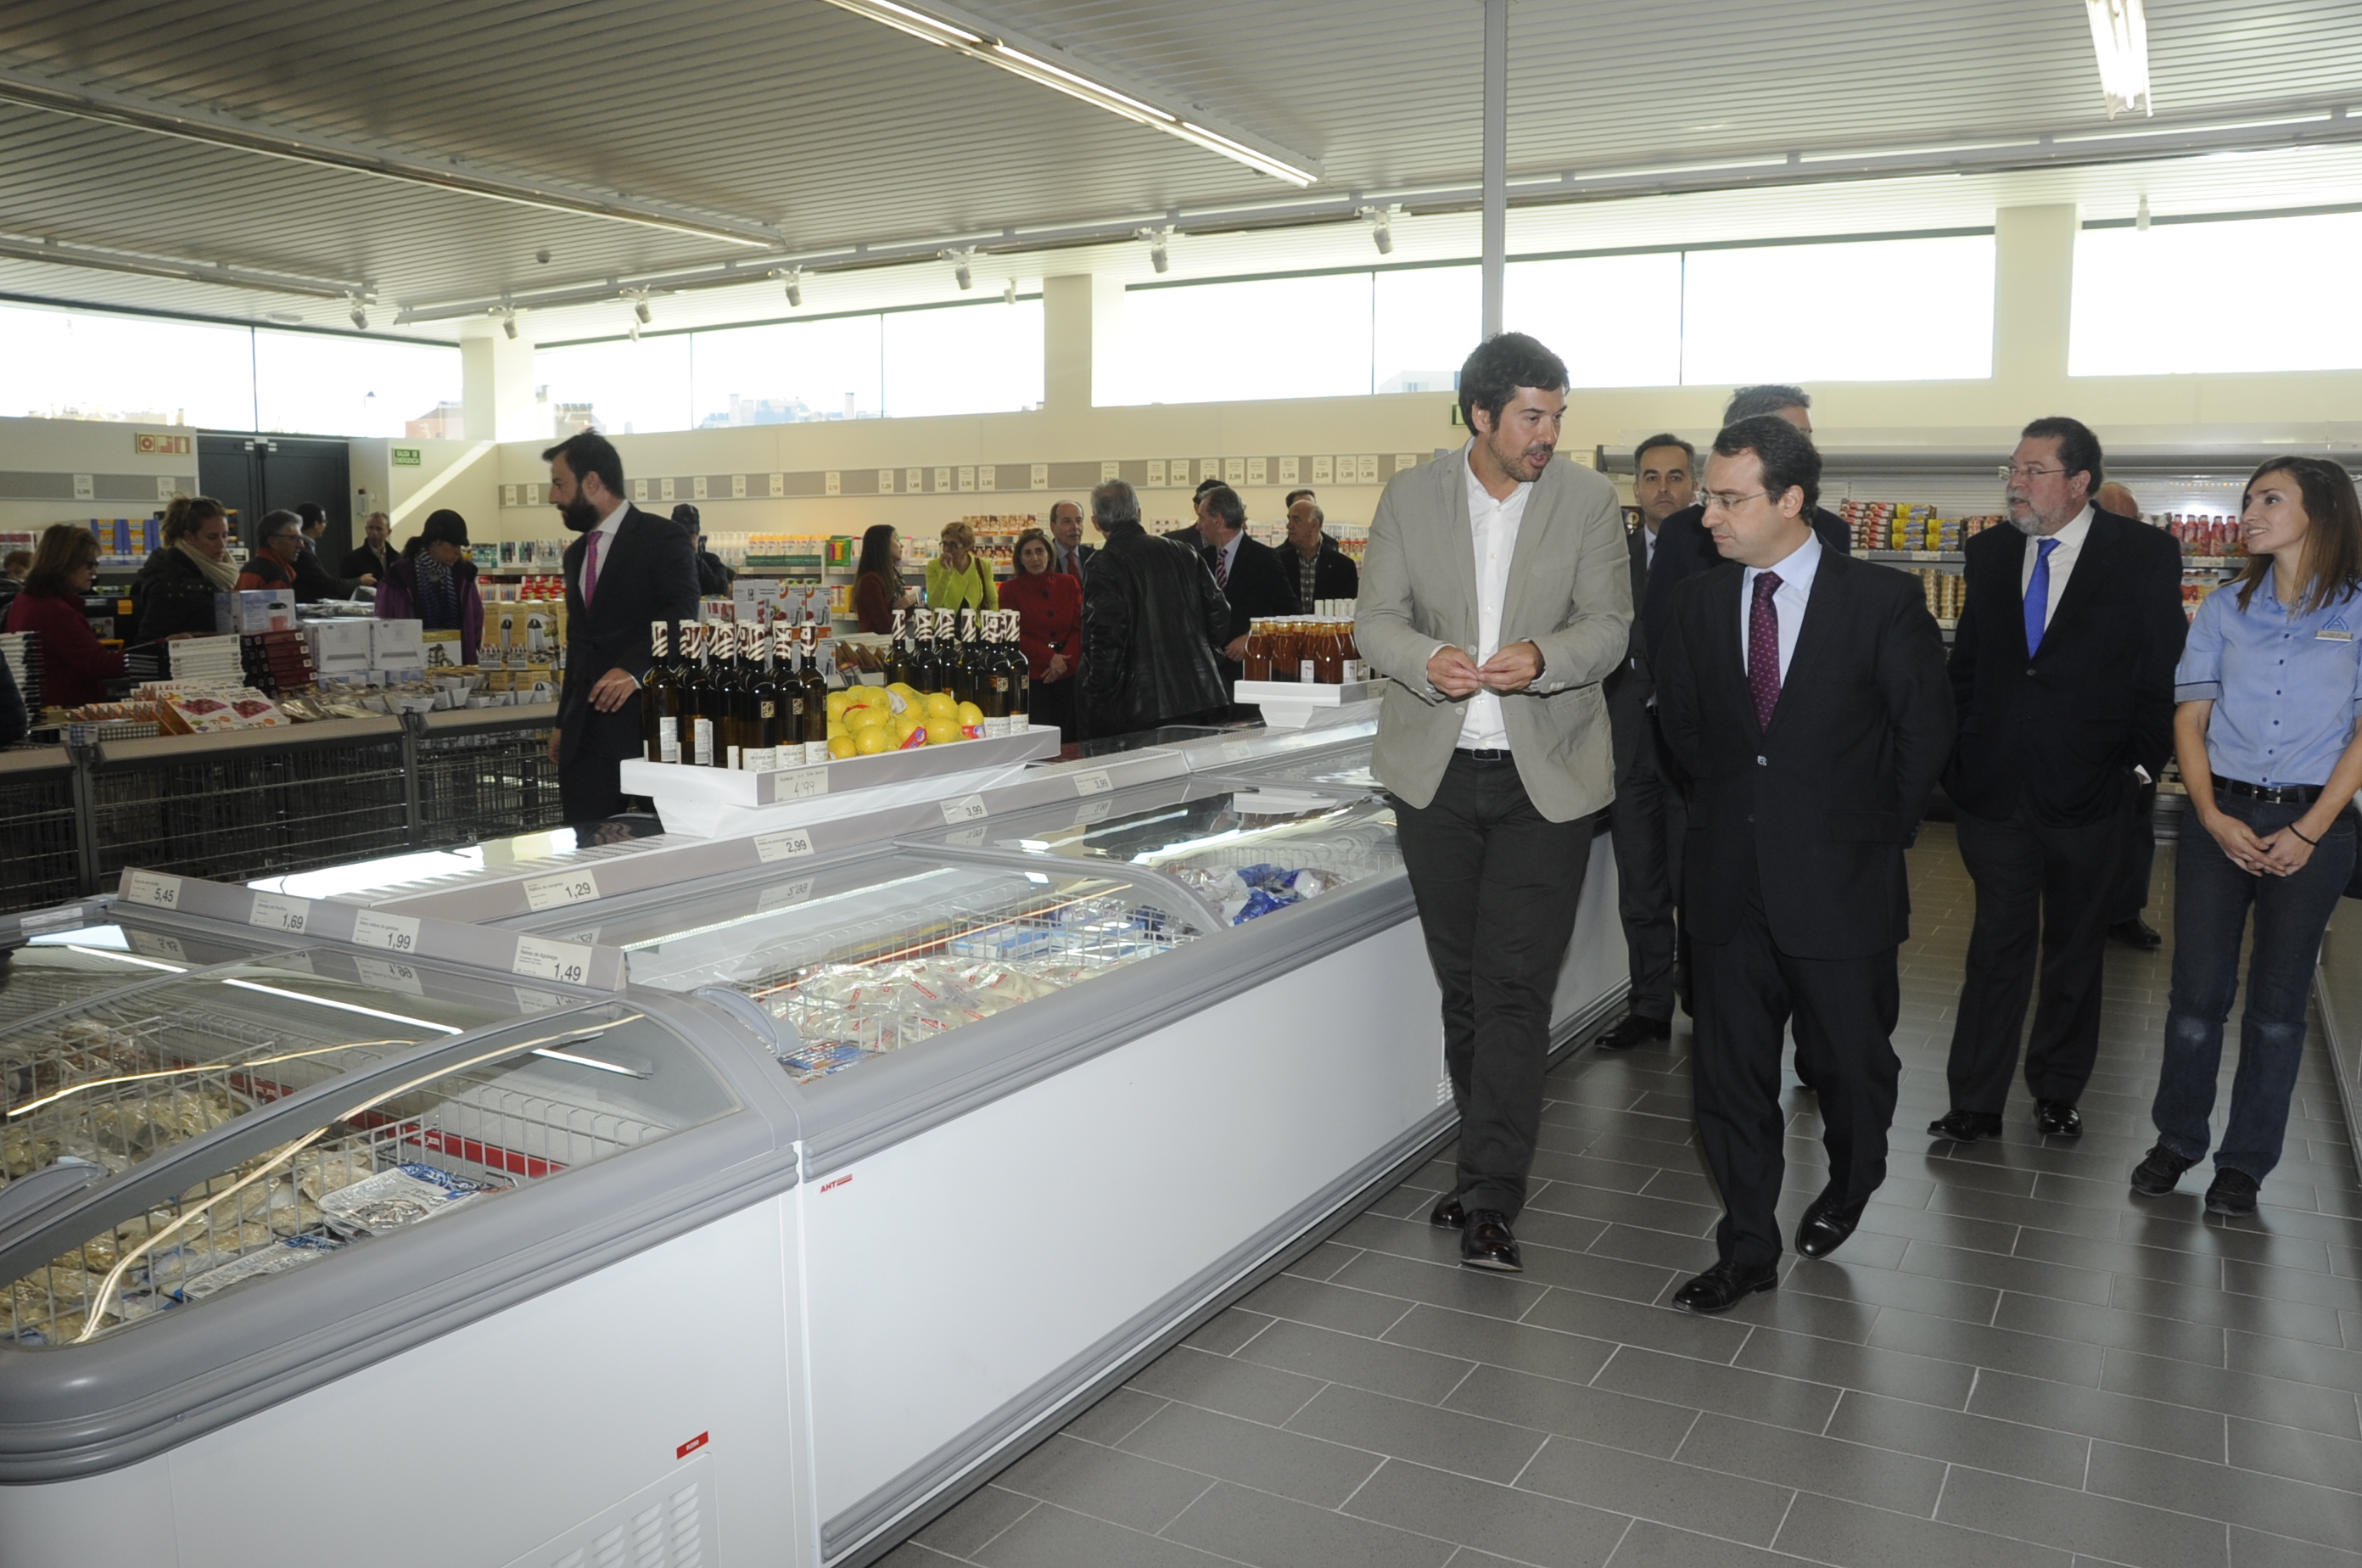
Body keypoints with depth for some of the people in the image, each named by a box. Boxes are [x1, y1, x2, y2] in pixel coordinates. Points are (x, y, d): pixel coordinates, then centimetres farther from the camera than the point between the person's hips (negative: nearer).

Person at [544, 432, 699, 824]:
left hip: (642, 722, -7)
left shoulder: (662, 539, -5)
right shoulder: (577, 554, 21)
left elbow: (680, 617, -18)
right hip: (585, 732, 7)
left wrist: (634, 667, -33)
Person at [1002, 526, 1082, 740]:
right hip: (1031, 675, -3)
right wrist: (1049, 658, -14)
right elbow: (1015, 636, -2)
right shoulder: (1010, 590, 4)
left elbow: (1080, 627, 5)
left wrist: (1064, 661, -11)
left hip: (1067, 673, 3)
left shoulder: (1068, 584, 10)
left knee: (1068, 737, 1)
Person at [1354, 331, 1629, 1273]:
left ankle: (1488, 1202, -2)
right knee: (1462, 983, 11)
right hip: (1436, 772, 2)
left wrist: (1541, 657, -24)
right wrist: (1427, 658, -22)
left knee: (1515, 987, -8)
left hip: (1545, 777, -2)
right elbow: (1375, 621, 0)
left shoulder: (1587, 501, 1)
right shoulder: (1409, 497, 3)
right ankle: (1489, 1168, 27)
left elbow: (1609, 627, -2)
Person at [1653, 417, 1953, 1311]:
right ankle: (1747, 1250, 20)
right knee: (1729, 1070, 6)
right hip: (1730, 876, 3)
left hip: (1840, 878, -3)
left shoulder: (1883, 600, -8)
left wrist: (1880, 830, 3)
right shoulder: (1698, 602, 3)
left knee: (1850, 1062, 12)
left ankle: (1848, 1188, 43)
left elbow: (1925, 729, -1)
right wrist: (1728, 796, 11)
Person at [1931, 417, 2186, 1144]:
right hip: (1995, 787, 2)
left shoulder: (2145, 555, -6)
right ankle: (1975, 1104, 14)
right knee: (1996, 948, 7)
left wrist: (2142, 763, -6)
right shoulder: (1990, 551, 4)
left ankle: (2057, 1092, 30)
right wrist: (1956, 755, 4)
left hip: (2088, 791, -2)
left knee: (2075, 951, 14)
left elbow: (2164, 669, -3)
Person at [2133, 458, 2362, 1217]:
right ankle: (2176, 1141, 18)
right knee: (2197, 992, 3)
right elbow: (2190, 719, 5)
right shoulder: (2224, 608, 6)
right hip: (2221, 817, 2)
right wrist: (2212, 816, -8)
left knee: (2277, 1003, 7)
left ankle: (2245, 1162, 19)